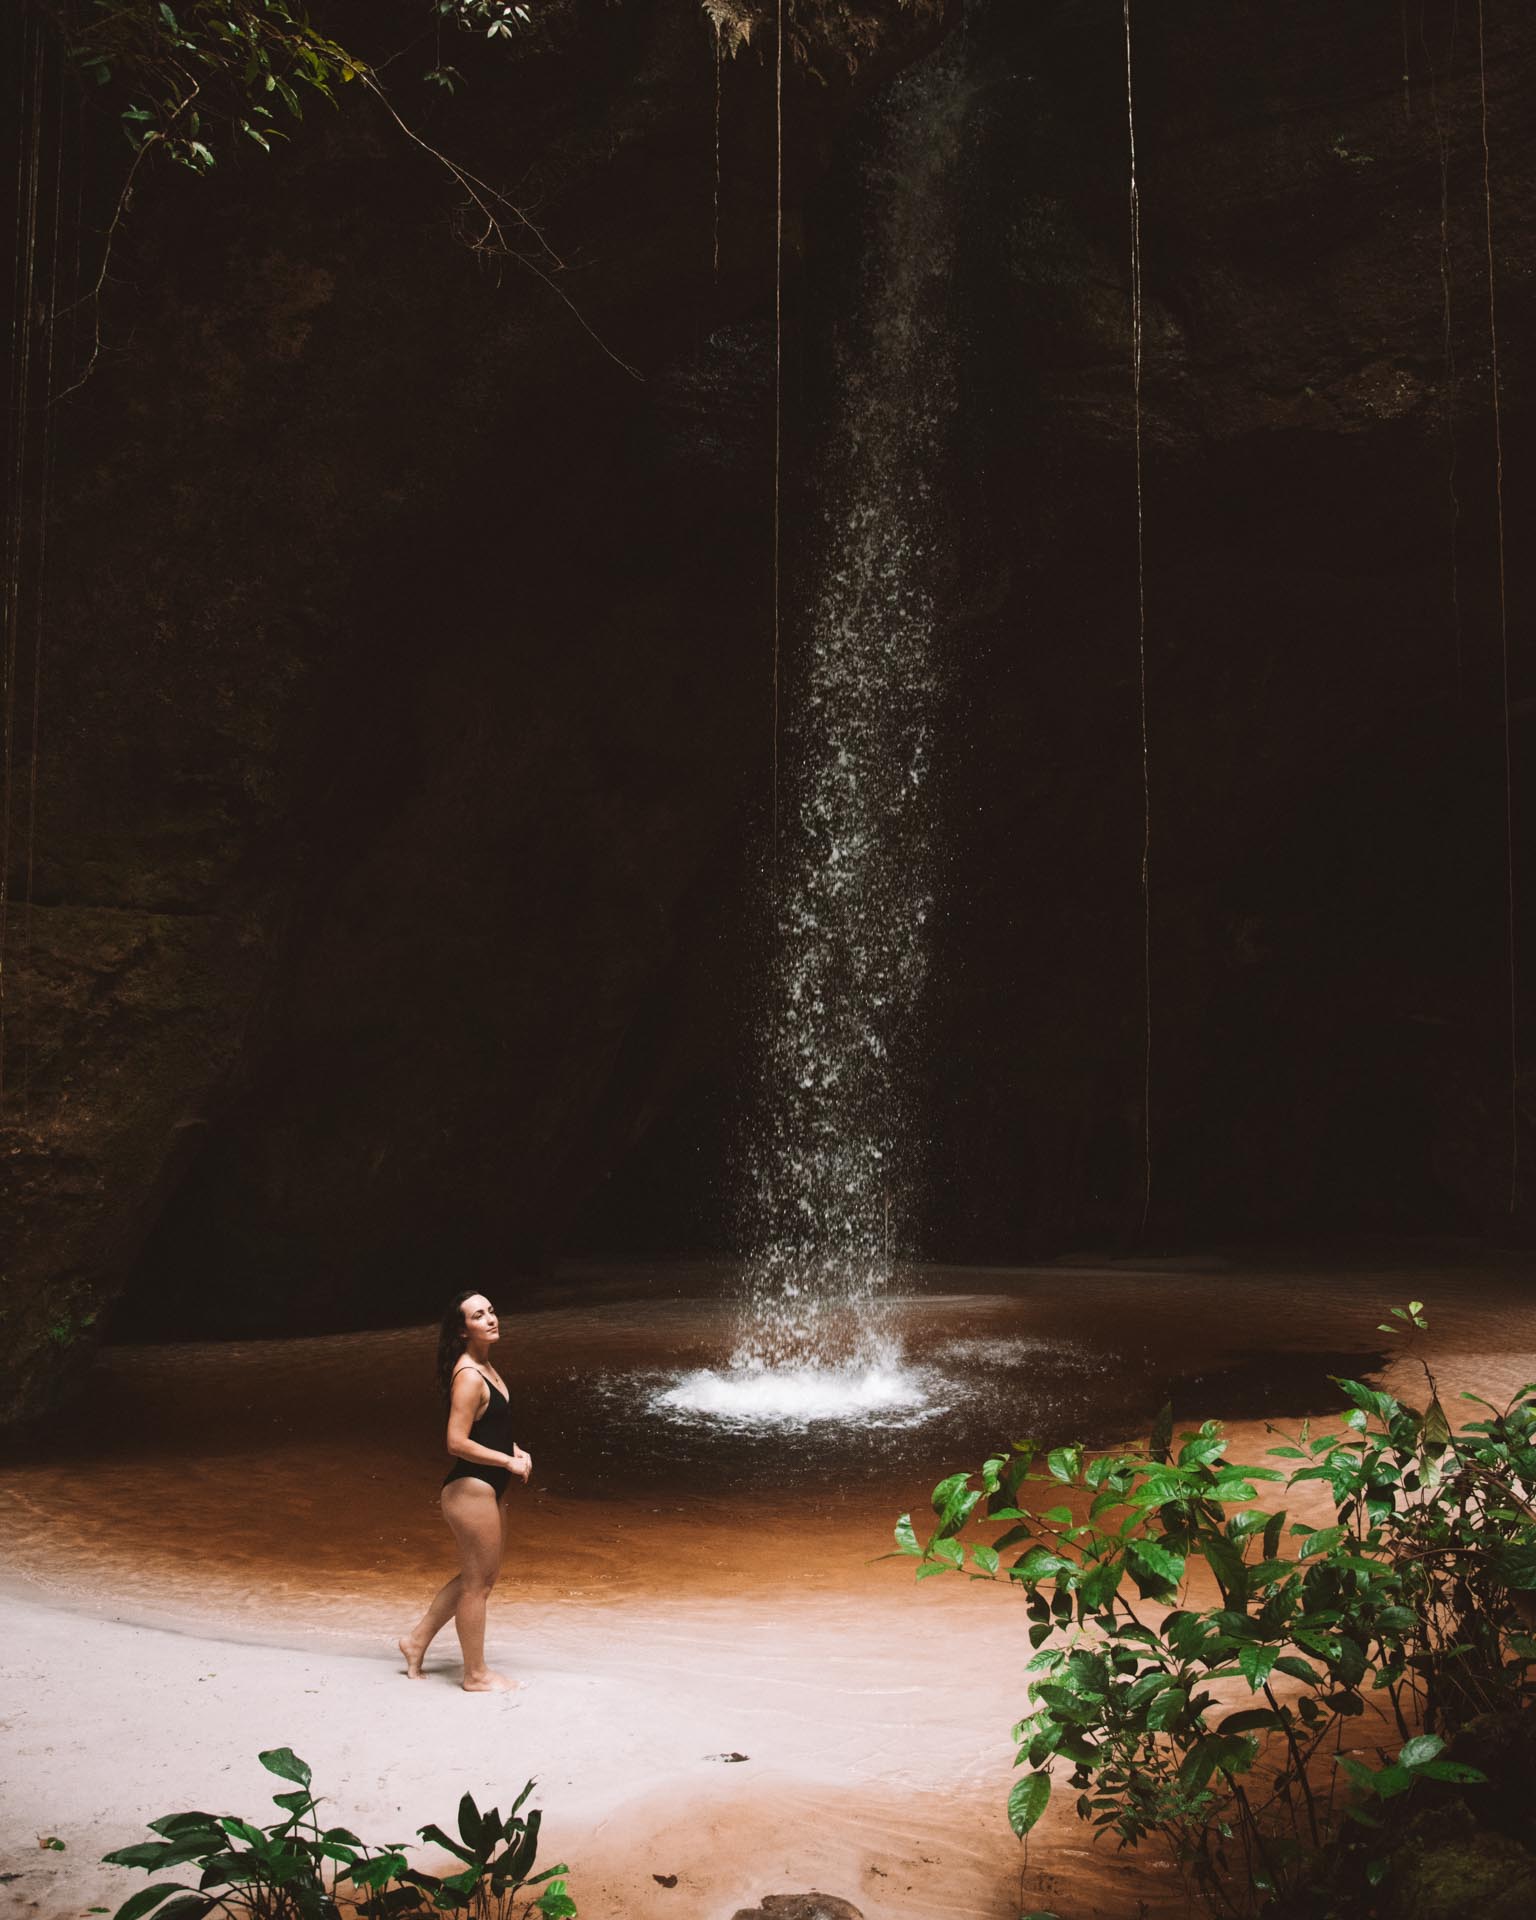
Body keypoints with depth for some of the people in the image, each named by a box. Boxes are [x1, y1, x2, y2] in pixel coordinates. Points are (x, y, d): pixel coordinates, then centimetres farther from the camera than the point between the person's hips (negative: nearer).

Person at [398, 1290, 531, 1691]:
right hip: (470, 1489, -10)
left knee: (479, 1577, 21)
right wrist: (509, 1461, -17)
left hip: (487, 1489, 10)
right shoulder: (469, 1377, -20)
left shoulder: (484, 1368, 10)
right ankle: (476, 1675, 18)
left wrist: (515, 1450, 5)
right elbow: (457, 1443, -24)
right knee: (477, 1582, 4)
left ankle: (418, 1640, 33)